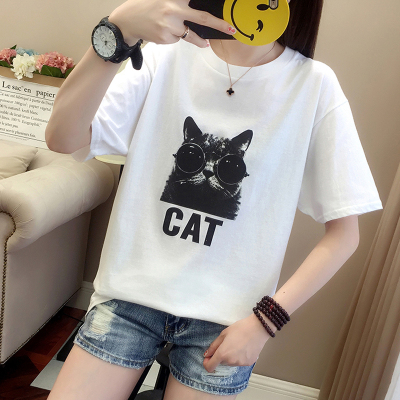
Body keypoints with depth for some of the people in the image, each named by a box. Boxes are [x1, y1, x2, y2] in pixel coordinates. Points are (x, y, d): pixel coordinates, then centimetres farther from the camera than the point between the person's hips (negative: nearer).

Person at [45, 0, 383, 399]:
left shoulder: (315, 85, -8)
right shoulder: (166, 54, -4)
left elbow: (343, 232, -5)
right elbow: (62, 139, -15)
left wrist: (266, 320, -10)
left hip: (226, 316, 0)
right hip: (132, 289, 2)